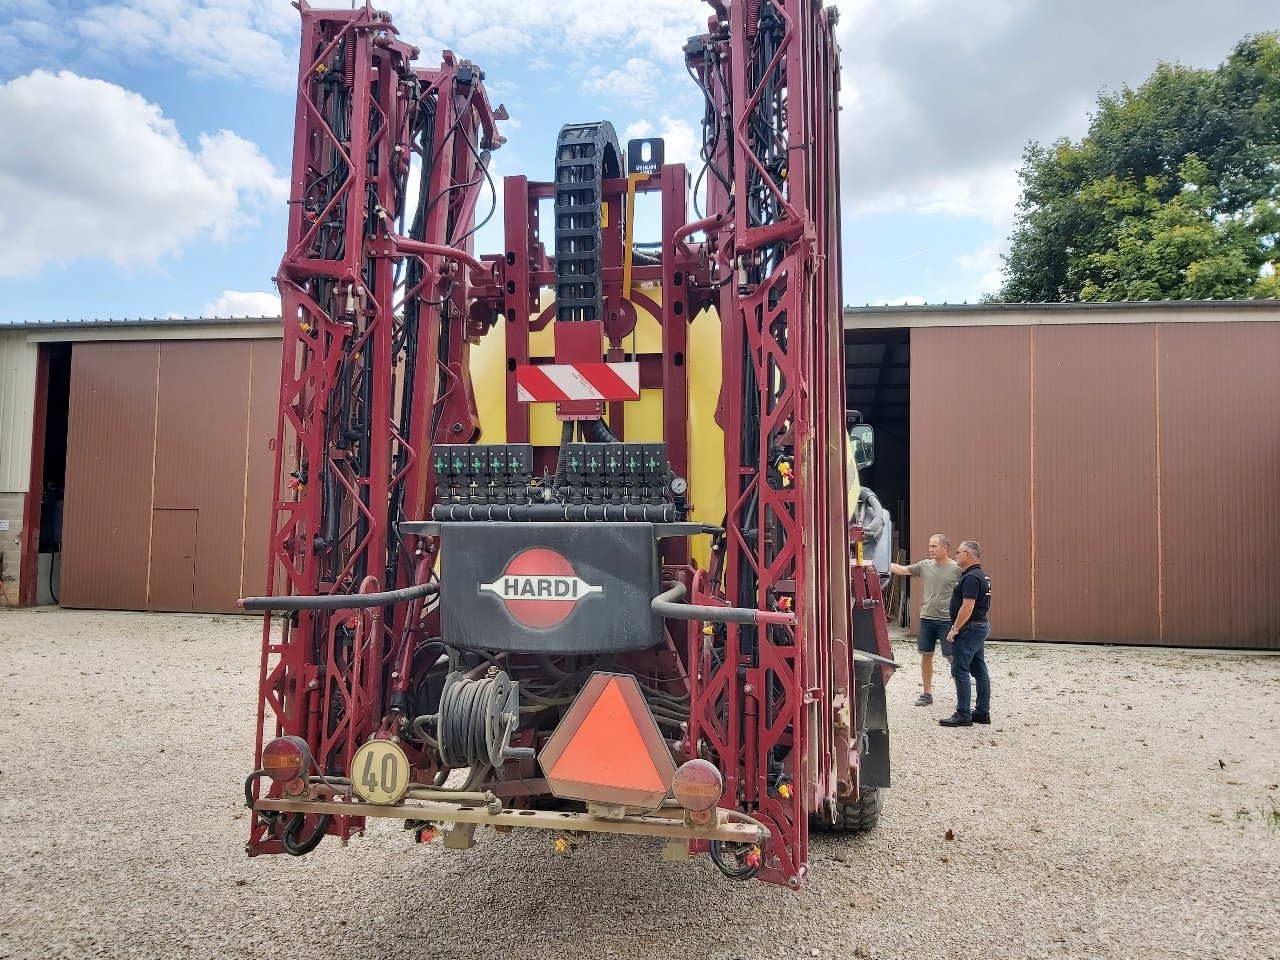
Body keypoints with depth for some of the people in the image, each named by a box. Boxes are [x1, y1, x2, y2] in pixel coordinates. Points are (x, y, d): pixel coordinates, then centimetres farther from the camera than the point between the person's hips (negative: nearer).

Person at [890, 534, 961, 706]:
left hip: (947, 620, -4)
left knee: (951, 657, -1)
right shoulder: (925, 566, 4)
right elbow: (901, 570, 5)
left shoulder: (956, 569, -7)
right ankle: (927, 693, 20)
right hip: (926, 619, 5)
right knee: (926, 655, 9)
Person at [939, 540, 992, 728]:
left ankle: (963, 715, -5)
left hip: (970, 628, -11)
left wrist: (955, 629, -19)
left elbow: (967, 607, -25)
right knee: (980, 671, 12)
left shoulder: (971, 578, -18)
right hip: (981, 626, 11)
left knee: (960, 671, -7)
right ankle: (982, 712, 17)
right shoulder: (982, 576, 15)